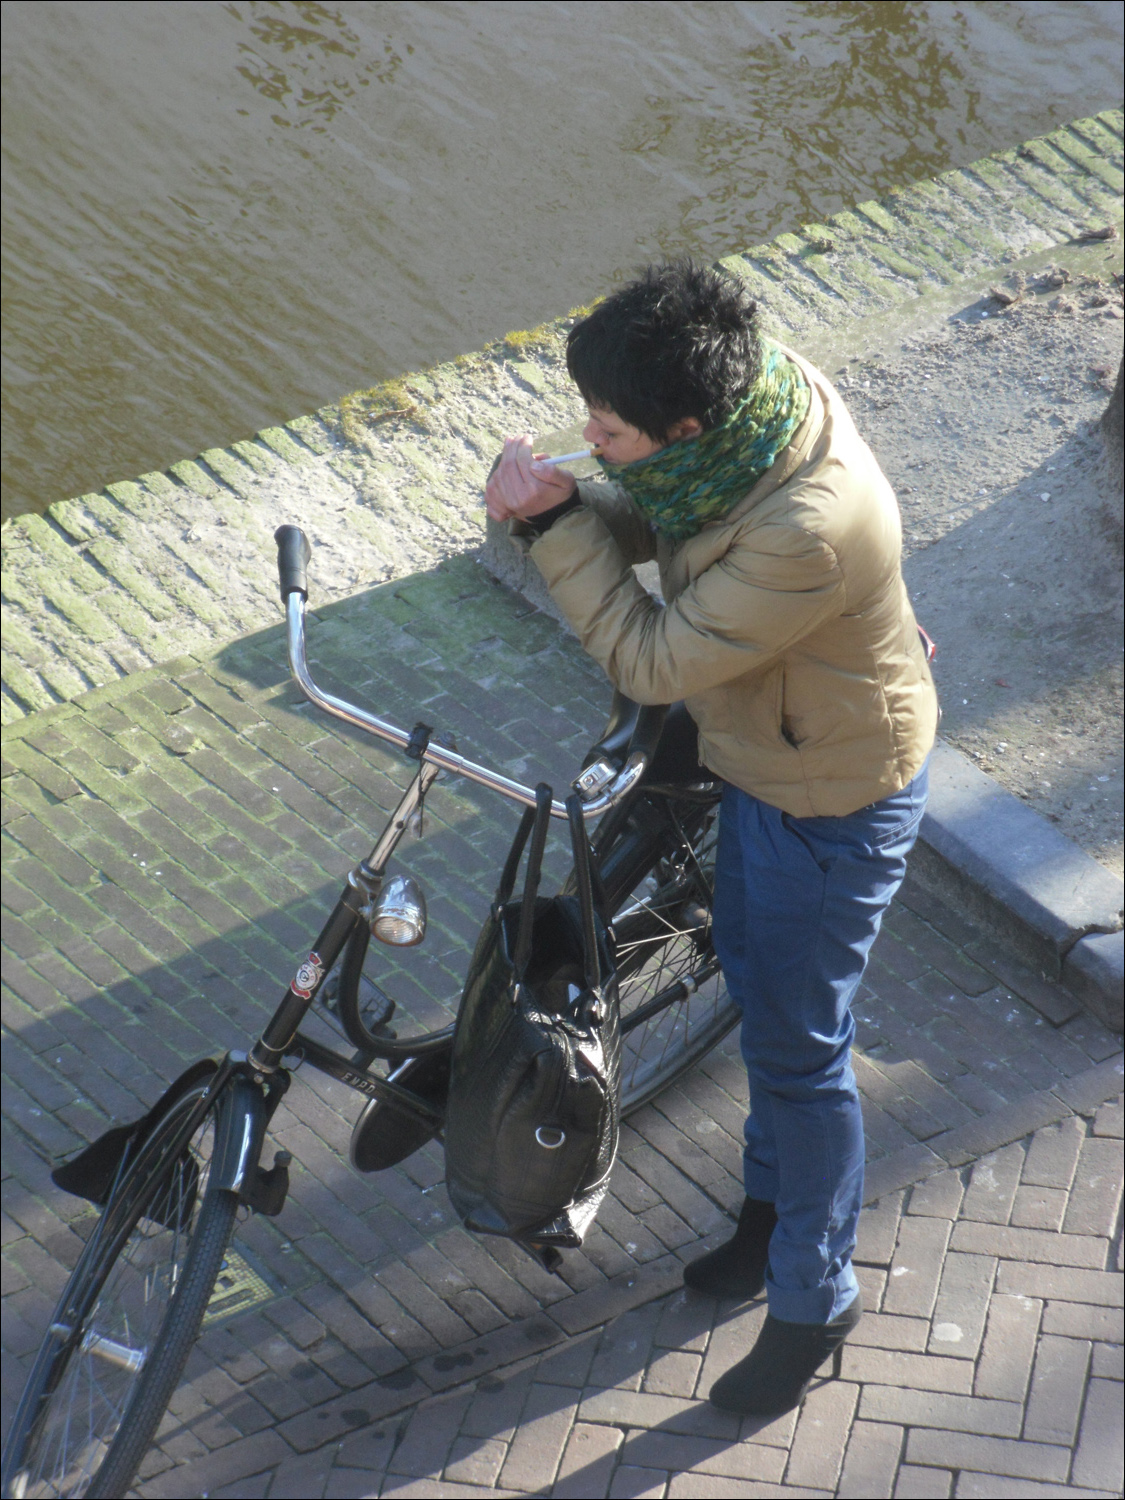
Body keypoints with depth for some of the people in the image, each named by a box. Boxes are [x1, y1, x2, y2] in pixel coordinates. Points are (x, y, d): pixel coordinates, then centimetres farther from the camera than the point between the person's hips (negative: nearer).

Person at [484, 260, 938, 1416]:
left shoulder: (808, 532, -42)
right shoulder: (752, 395, -17)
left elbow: (654, 661, -31)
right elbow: (647, 522, 0)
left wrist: (553, 526, -27)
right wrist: (559, 510, -21)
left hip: (831, 800, -9)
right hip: (761, 752, 9)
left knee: (798, 1050, 8)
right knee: (755, 976, 26)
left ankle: (815, 1300, 32)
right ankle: (774, 1203, 51)